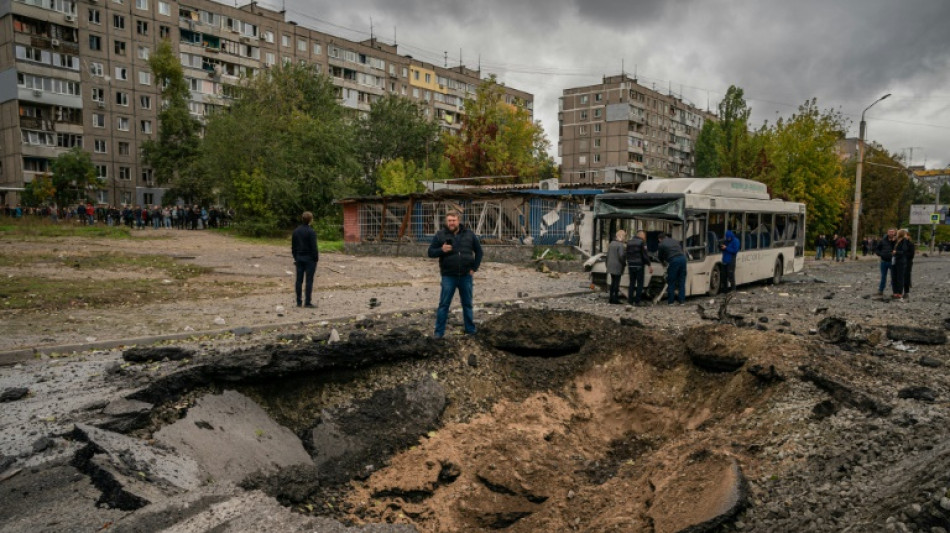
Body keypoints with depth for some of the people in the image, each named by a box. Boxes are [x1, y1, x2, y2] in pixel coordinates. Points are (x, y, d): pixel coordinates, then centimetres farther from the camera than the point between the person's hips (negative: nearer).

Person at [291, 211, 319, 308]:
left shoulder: (296, 231, 8)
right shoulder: (311, 232, -14)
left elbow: (293, 246, 14)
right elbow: (314, 247, -15)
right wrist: (316, 258, -6)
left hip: (299, 258, 6)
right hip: (309, 258, -6)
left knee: (299, 280, 8)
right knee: (309, 280, -3)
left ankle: (299, 302, 11)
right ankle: (307, 302, -3)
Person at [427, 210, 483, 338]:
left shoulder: (469, 234, 3)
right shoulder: (440, 235, -2)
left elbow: (478, 251, 11)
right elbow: (431, 252, -1)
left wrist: (474, 268, 3)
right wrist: (441, 250, -21)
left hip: (466, 276, 2)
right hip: (448, 276, -2)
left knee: (467, 304, 12)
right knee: (444, 305, 0)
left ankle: (470, 330, 23)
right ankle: (439, 332, 7)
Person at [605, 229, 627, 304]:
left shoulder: (611, 243, 10)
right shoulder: (621, 245, -15)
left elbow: (608, 254, 13)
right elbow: (621, 256, -21)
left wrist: (608, 264, 18)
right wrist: (624, 263, -6)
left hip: (611, 266, 8)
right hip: (617, 267, -8)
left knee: (613, 282, 15)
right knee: (616, 283, -2)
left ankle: (611, 298, 17)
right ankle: (615, 298, 0)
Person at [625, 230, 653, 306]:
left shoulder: (629, 242, 11)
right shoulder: (641, 242, -8)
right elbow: (645, 255, -12)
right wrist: (649, 265, -7)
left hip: (630, 265, 6)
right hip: (639, 265, -6)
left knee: (632, 283, 12)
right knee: (640, 283, 1)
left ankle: (630, 300, 8)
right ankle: (637, 301, -2)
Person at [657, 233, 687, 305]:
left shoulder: (661, 244, 9)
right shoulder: (674, 240, 24)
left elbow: (660, 256, 18)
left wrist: (664, 263, 39)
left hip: (673, 260, -5)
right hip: (682, 258, 5)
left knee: (671, 282, 6)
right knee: (682, 281, 12)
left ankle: (670, 301, 10)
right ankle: (682, 300, 13)